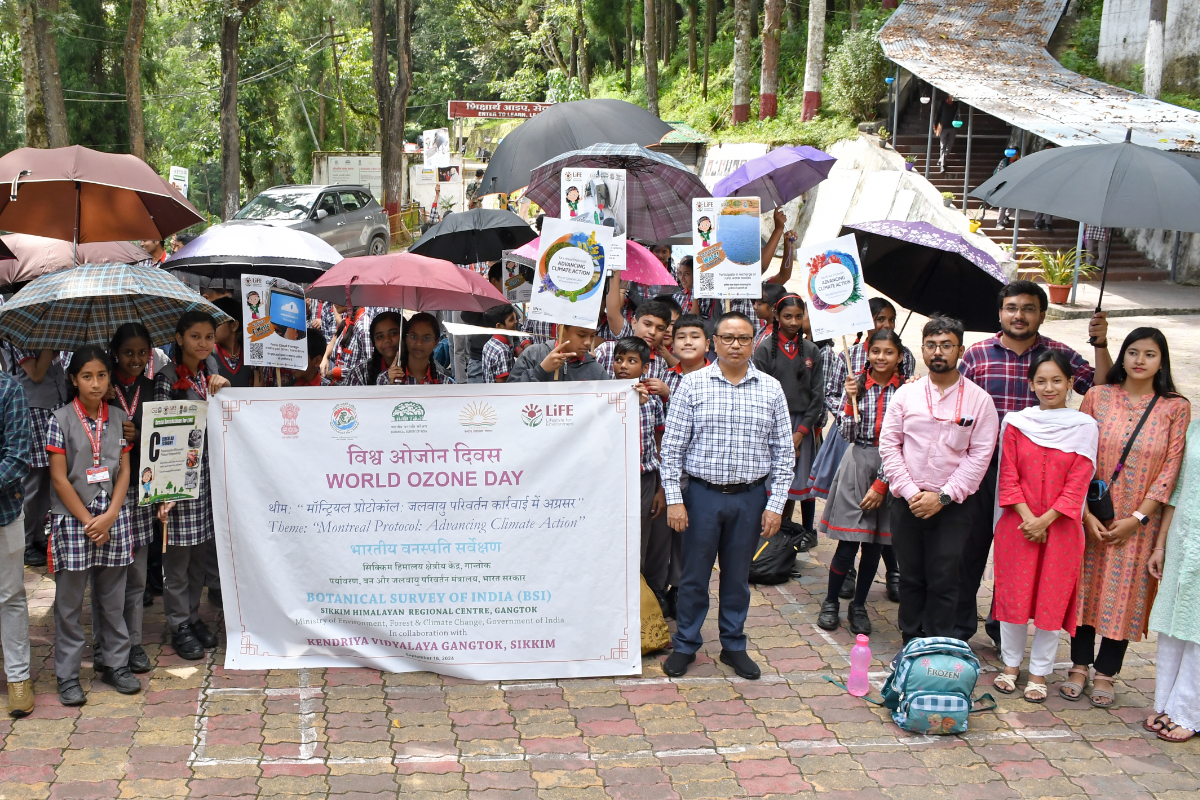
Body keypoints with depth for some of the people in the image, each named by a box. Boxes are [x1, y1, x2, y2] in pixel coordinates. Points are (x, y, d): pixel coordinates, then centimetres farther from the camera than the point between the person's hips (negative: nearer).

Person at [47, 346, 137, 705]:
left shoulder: (118, 417, 6)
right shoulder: (61, 419, -4)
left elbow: (124, 471, 5)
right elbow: (59, 478, -7)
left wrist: (109, 517, -7)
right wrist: (88, 521, -10)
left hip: (113, 518, 3)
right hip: (73, 519, -3)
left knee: (113, 600, 10)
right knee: (69, 602, 2)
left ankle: (116, 665, 22)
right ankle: (67, 676, 10)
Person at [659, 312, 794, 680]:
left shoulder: (771, 389, 3)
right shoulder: (693, 384, -2)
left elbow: (784, 452, 5)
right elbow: (672, 446, -2)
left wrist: (776, 504, -1)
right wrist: (674, 499, -7)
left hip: (750, 498, 1)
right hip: (702, 494, -1)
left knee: (738, 576, 12)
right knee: (694, 574, 8)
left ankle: (734, 646, 27)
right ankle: (685, 645, 22)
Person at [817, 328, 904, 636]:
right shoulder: (857, 385, 1)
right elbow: (847, 433, -2)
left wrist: (881, 483, -8)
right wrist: (851, 399, -16)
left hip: (890, 469, 1)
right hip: (857, 463, -1)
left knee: (874, 542, 8)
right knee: (848, 543, -3)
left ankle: (859, 606, 24)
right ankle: (831, 602, 17)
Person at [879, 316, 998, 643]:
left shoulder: (978, 399, -2)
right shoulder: (906, 393, 4)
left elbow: (980, 455, -5)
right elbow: (888, 444, 2)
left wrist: (943, 496, -11)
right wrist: (910, 492, -8)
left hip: (950, 505, -2)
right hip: (906, 503, 2)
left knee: (943, 582, 0)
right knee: (910, 577, 10)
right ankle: (910, 644, 21)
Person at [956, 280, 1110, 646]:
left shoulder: (1059, 354, 2)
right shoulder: (977, 354, 0)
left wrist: (1100, 344, -11)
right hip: (981, 469, 0)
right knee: (970, 547, 8)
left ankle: (1004, 628, 27)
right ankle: (959, 626, 24)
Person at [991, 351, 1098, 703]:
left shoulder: (1084, 428, -2)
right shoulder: (1016, 423, 2)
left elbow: (1077, 484, -6)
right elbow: (1008, 477, 0)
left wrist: (1044, 521, -13)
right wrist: (1027, 518, -12)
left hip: (1060, 527, -1)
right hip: (1017, 525, 1)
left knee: (1052, 600, 3)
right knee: (1013, 595, 6)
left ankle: (1039, 673, 16)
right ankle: (1011, 664, 23)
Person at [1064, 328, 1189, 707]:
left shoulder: (1175, 408, -3)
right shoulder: (1097, 397, -1)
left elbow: (1170, 469, -5)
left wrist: (1136, 518, -10)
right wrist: (1086, 513, -9)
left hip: (1138, 522, -1)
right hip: (1091, 518, 1)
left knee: (1124, 594, 5)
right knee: (1085, 588, 7)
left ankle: (1105, 672, 18)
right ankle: (1079, 665, 21)